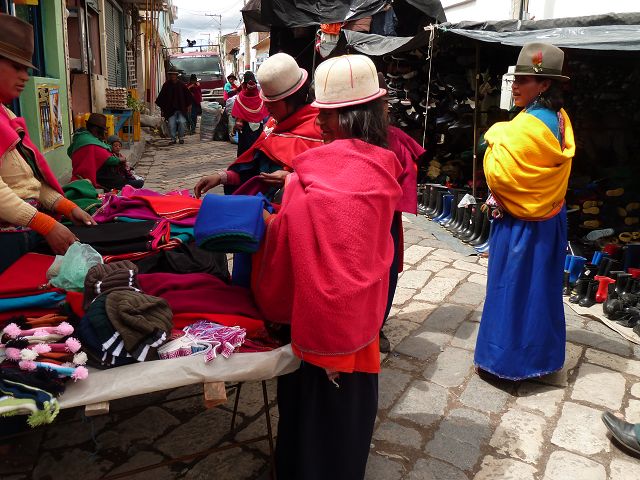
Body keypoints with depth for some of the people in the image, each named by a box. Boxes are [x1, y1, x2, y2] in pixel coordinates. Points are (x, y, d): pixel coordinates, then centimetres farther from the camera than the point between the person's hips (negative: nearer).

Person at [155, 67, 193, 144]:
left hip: (181, 109, 0)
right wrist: (162, 108, 5)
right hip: (170, 109, 1)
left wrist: (189, 106, 6)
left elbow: (188, 96, 11)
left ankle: (181, 137, 4)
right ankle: (173, 139, 10)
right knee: (171, 124, -5)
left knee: (182, 122, -15)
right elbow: (161, 97, 8)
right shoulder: (166, 85, 3)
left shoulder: (182, 85, 4)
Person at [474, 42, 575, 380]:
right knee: (540, 288, 20)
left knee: (513, 289, 4)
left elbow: (498, 174, -24)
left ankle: (508, 359, 18)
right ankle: (540, 354, 37)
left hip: (522, 224, -9)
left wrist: (496, 138, -10)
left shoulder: (528, 127, -24)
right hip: (548, 219, 9)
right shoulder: (559, 120, 5)